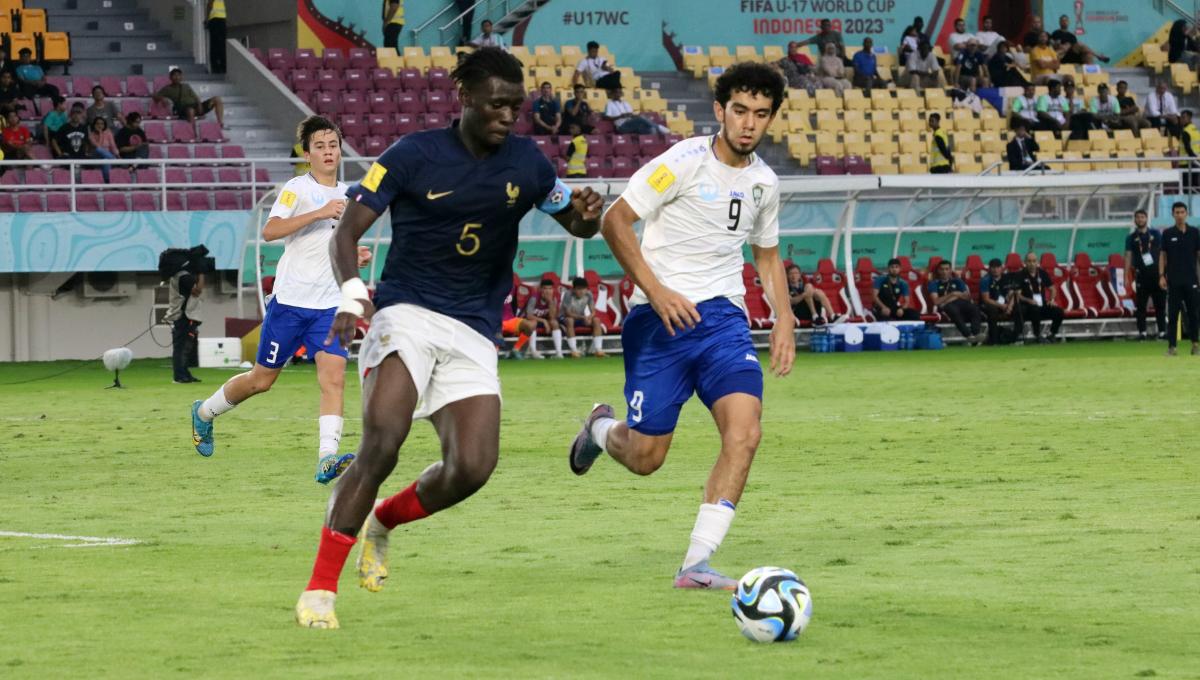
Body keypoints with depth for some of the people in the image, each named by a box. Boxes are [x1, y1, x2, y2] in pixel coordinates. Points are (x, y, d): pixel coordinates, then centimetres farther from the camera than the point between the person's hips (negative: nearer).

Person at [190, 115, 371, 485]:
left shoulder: (347, 195, 14)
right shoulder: (297, 188, -6)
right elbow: (269, 231, -22)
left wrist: (354, 256, 8)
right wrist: (319, 213, -27)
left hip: (329, 305, 4)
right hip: (289, 301, -4)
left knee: (334, 377, -16)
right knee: (261, 379, 8)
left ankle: (327, 458, -23)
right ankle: (205, 412, 34)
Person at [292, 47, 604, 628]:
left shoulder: (526, 162, 6)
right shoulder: (414, 155, -5)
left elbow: (577, 223, 19)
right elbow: (346, 232, -7)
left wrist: (587, 216, -7)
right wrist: (352, 291, -28)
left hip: (473, 334, 4)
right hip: (406, 313, -4)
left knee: (473, 468, -14)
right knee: (381, 443, -26)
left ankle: (382, 521, 18)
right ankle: (320, 589, -18)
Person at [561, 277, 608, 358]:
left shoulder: (588, 295, -9)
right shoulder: (568, 296, -22)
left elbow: (593, 312, -6)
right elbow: (568, 313, -26)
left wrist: (589, 317, -30)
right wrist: (583, 317, -37)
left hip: (581, 318, 5)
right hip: (565, 318, -5)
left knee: (596, 320, -18)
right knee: (569, 320, -38)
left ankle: (597, 349, -20)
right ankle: (574, 350, -38)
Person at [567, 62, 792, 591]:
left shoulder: (763, 183, 10)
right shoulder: (685, 162, -10)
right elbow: (615, 221, -11)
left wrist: (783, 320, 13)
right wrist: (656, 290, -18)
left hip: (723, 315, 5)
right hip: (662, 319, -4)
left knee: (745, 431, -19)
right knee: (644, 458, 0)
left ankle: (697, 564, -16)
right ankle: (602, 429, 38)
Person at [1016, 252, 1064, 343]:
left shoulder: (1042, 273, 10)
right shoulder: (1021, 275, -4)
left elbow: (1052, 288, 19)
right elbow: (1017, 294, -8)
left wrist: (1052, 300, 0)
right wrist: (1029, 300, -23)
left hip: (1043, 305, 4)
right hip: (1027, 307, -4)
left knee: (1059, 311, -20)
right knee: (1035, 309, -38)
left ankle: (1052, 335, -1)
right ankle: (1037, 336, -22)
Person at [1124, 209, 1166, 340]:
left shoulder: (1156, 234, 9)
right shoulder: (1131, 238, 7)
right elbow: (1128, 257, 4)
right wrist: (1126, 277, -2)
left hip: (1157, 272, 0)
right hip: (1142, 274, 0)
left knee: (1160, 304, 0)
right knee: (1141, 305, 0)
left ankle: (1162, 331, 5)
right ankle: (1142, 332, 4)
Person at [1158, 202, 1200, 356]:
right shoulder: (1167, 234, 4)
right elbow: (1163, 256, 5)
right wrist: (1161, 276, -3)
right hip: (1174, 281, 0)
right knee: (1173, 314, -1)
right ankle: (1171, 346, 1)